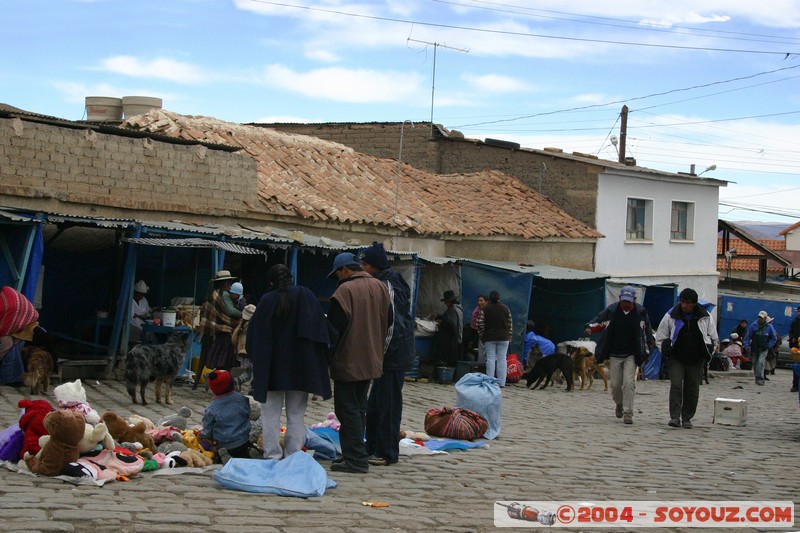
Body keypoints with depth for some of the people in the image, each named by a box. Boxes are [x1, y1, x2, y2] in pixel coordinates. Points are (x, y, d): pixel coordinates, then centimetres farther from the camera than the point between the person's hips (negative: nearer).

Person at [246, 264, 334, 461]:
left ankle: (272, 455, 3)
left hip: (272, 366, -2)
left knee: (271, 413, 6)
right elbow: (322, 328, 1)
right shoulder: (306, 296, 0)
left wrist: (257, 361, 11)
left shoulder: (267, 301, -6)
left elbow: (254, 336, -2)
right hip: (301, 367, 2)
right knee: (296, 414, 9)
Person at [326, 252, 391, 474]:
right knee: (359, 408, 18)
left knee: (348, 410, -4)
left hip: (348, 362, -8)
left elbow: (335, 328, -15)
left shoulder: (344, 291, -16)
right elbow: (388, 321, 15)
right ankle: (355, 453, 23)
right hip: (372, 361, 8)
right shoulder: (380, 287, 7)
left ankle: (356, 459, -7)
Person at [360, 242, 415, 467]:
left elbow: (392, 323, -20)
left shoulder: (386, 286, -15)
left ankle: (387, 452, -1)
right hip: (390, 355, 10)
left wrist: (381, 353, -17)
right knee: (375, 404, 15)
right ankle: (374, 448, 22)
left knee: (388, 403, -5)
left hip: (393, 356, -10)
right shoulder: (384, 283, 16)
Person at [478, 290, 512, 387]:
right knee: (502, 359, 2)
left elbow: (480, 324, -6)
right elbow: (510, 324, 5)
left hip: (489, 338, -1)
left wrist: (481, 335, 6)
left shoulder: (485, 309, -4)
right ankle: (501, 382, -1)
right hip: (503, 338, 1)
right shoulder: (506, 308, 2)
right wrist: (509, 336, 14)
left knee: (490, 359, 0)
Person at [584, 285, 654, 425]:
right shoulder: (612, 310, -2)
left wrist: (651, 340, -6)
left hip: (631, 355, -2)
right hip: (615, 354, 2)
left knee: (629, 383, -13)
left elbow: (647, 329, 6)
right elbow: (599, 320, 5)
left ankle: (628, 413, -6)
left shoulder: (641, 313, -3)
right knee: (615, 384, 7)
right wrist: (590, 328, -14)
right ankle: (619, 404, 38)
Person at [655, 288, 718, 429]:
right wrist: (667, 353, 3)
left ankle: (687, 418, 15)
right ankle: (675, 417, -15)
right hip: (676, 359, -1)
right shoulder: (671, 316, -2)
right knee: (676, 385, -15)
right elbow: (660, 338, 8)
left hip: (696, 360, 1)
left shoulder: (705, 317, 0)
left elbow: (714, 339, 12)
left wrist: (707, 354, 6)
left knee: (692, 389, 4)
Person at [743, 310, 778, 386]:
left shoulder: (769, 327, -3)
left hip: (763, 349, -2)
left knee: (760, 363, -18)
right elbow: (747, 337, 0)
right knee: (755, 364, 10)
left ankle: (760, 379, -18)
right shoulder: (753, 326, -3)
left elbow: (774, 338, 7)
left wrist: (768, 345, -6)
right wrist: (747, 347, -11)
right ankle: (757, 378, 24)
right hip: (754, 349, 2)